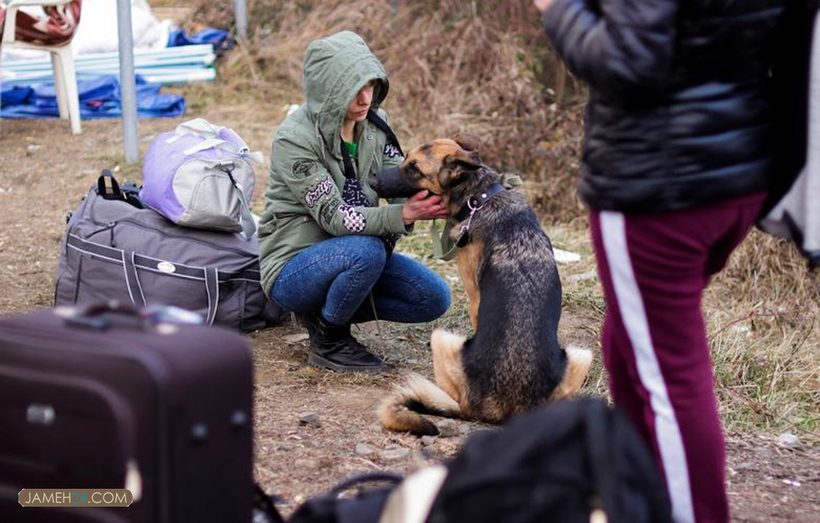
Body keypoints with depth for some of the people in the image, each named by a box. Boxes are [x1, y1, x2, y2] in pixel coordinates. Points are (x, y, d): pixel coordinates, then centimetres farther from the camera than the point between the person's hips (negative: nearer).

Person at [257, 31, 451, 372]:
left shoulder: (374, 123, -1)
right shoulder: (294, 139, -22)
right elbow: (333, 216, -27)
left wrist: (429, 199, -33)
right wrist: (403, 215, -42)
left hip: (351, 255, 7)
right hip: (292, 268, -7)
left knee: (434, 298, -9)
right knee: (367, 250, -36)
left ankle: (327, 310, 7)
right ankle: (328, 341, -10)